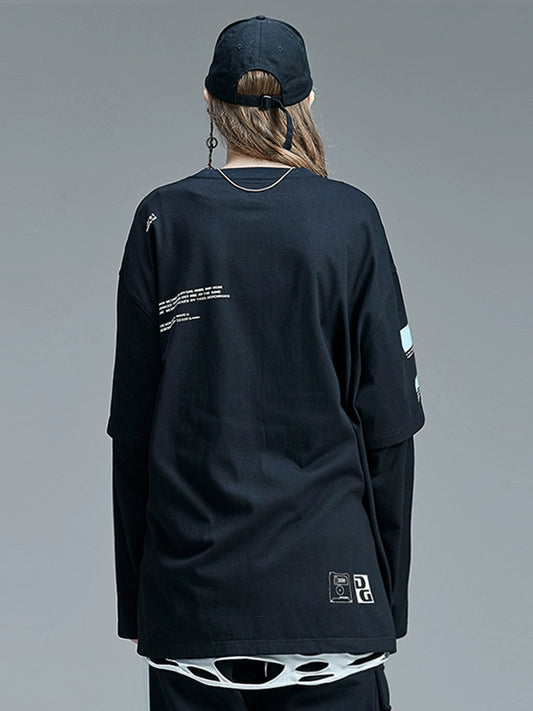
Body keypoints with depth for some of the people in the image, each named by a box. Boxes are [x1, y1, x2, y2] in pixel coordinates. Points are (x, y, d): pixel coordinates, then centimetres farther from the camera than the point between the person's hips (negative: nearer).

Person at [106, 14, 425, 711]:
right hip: (327, 579, -1)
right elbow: (387, 418, -3)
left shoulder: (163, 219, 0)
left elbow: (132, 423, 1)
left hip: (189, 582, 1)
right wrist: (390, 591, 6)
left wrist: (135, 598, 9)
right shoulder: (349, 218, -3)